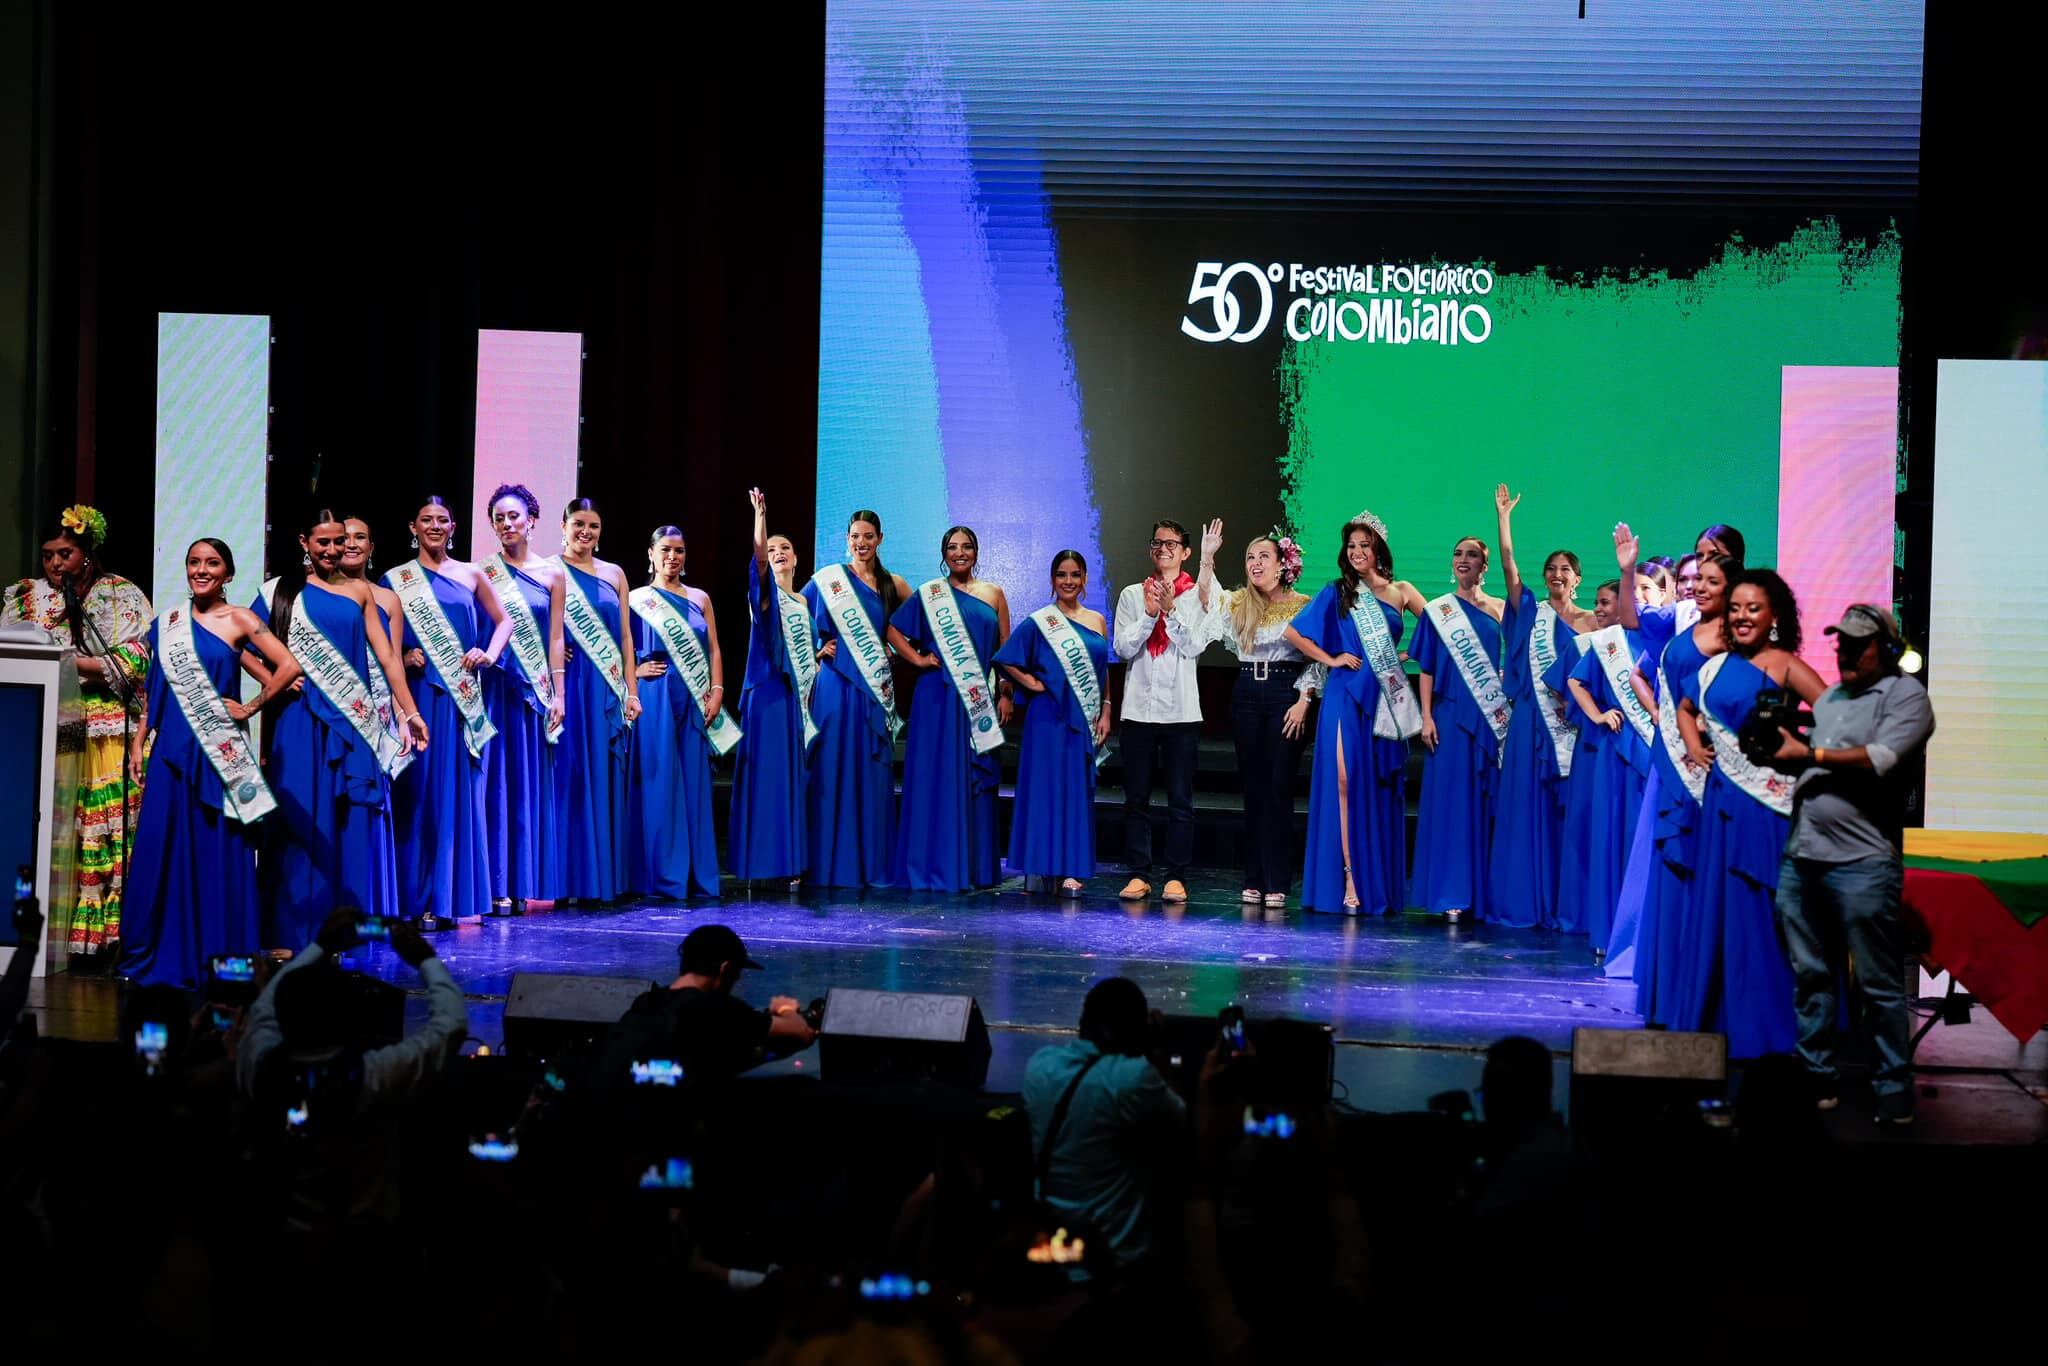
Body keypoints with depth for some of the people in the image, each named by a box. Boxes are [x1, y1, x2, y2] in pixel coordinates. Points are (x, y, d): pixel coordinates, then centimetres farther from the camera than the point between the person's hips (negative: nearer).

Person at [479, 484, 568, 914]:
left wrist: (557, 694, 2)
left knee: (529, 783, 5)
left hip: (535, 689, 2)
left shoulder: (552, 572, 7)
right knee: (494, 778, -2)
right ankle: (495, 885, 1)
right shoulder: (481, 571, 1)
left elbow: (555, 638, 6)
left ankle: (522, 882, 11)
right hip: (494, 686, -2)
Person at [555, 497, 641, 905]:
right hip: (567, 686, -4)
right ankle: (567, 880, 0)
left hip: (608, 691, 4)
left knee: (606, 781, 4)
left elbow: (625, 637, 12)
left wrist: (631, 690, 6)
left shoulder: (614, 574, 13)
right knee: (569, 777, -4)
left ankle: (602, 878, 10)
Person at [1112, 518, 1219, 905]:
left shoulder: (1197, 596, 4)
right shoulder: (1132, 595, 9)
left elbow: (1195, 646, -7)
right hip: (1138, 709, 2)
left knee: (1180, 799, 0)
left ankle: (1176, 877, 5)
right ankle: (1138, 874, 9)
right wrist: (1150, 613, -11)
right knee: (1136, 798, 4)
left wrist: (1171, 609, -15)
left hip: (1181, 710, -2)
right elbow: (1123, 647, 0)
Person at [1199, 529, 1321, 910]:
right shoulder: (1236, 604, 8)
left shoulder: (1304, 606, -1)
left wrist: (1303, 701, -11)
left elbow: (1316, 660, -1)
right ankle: (1254, 881, 11)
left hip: (1286, 695, -3)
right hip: (1246, 695, 4)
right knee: (1253, 787, 7)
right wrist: (1206, 562, -18)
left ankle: (1277, 884, -1)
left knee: (1279, 789, -4)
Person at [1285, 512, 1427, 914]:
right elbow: (1293, 632, 6)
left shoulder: (1401, 591, 9)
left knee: (1382, 790, 3)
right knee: (1346, 782, -9)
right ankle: (1350, 877, -9)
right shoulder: (1337, 592, 5)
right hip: (1347, 696, -2)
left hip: (1386, 699, 2)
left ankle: (1381, 884, 10)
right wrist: (1329, 658, -1)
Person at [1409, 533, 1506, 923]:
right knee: (1451, 802, -5)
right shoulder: (1437, 611, 4)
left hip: (1494, 717, 2)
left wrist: (1507, 707, 1)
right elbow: (1426, 669, 3)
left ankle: (1485, 894, 9)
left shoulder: (1500, 610, 9)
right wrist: (1426, 717, -6)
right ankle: (1450, 894, -4)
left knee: (1488, 804, 2)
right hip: (1451, 715, -2)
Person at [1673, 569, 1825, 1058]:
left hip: (1769, 798, -6)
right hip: (1723, 797, 6)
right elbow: (1686, 709, 30)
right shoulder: (1716, 667, 12)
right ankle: (1717, 1018, 18)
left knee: (1761, 911, -2)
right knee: (1716, 905, 9)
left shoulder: (1784, 665, -6)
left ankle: (1766, 1025, 6)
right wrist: (1694, 745, 13)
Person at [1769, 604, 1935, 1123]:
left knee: (1879, 984, -2)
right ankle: (1818, 1076, 19)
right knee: (1811, 976, 11)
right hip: (1800, 860, 7)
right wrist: (1776, 748, 3)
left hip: (1861, 865, -7)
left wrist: (1808, 753, -11)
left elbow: (1880, 760, -15)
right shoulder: (1827, 700, 21)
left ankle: (1894, 1089, 4)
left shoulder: (1906, 694, -1)